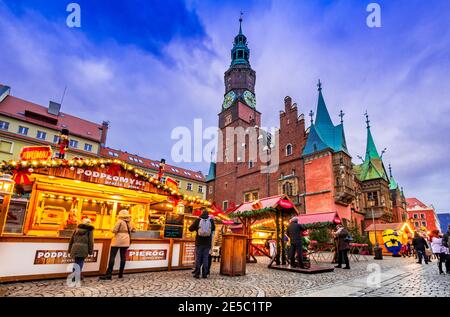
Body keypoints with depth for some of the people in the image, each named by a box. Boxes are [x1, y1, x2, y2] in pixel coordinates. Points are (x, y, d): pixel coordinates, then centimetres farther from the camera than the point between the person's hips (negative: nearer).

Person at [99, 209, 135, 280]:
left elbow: (114, 230, -14)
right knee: (123, 256, 8)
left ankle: (109, 274, -5)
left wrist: (112, 229, 7)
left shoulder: (120, 221, -11)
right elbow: (133, 230, 20)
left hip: (118, 241, -6)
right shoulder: (130, 223, 6)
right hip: (125, 241, 6)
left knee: (112, 256, -3)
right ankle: (121, 274, 14)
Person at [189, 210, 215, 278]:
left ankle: (197, 273, 7)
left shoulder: (197, 220, -5)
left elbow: (190, 229, 5)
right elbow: (213, 229, 18)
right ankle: (204, 274, 8)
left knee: (198, 258, 6)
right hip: (207, 243, 1)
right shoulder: (211, 221, -1)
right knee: (205, 258, 8)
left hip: (199, 242, -1)